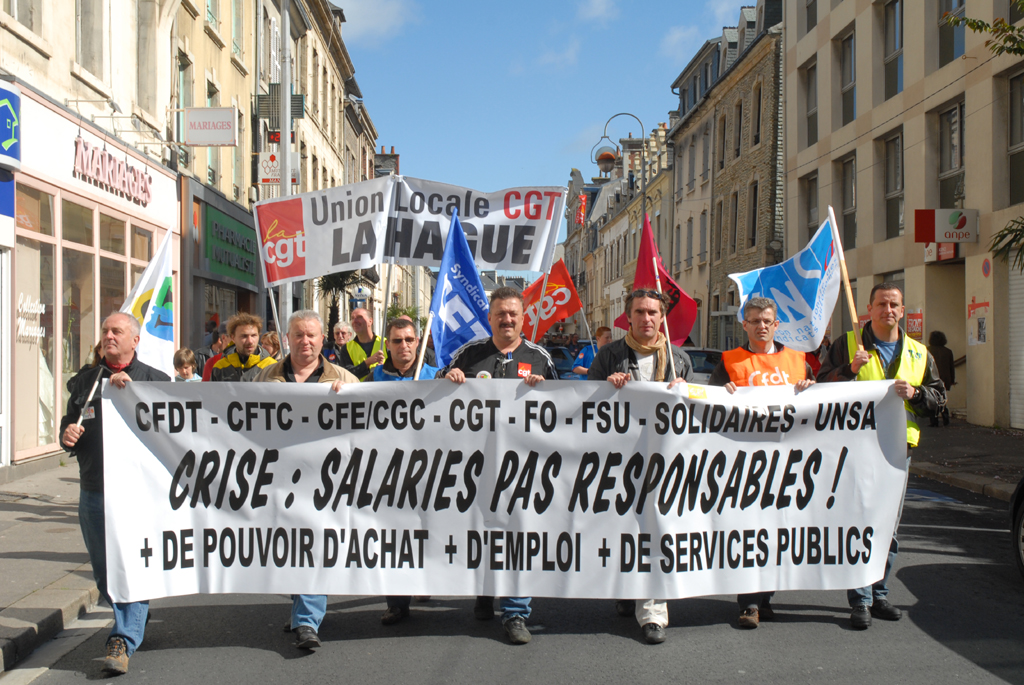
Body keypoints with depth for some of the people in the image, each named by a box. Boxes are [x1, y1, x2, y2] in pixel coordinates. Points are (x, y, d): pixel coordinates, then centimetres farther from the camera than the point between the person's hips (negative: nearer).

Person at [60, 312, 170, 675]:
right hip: (93, 491, 5)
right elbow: (69, 424, 21)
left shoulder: (154, 379, 3)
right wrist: (67, 435, -3)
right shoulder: (86, 380, 15)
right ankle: (135, 619, 32)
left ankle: (123, 640, -4)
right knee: (104, 572, 12)